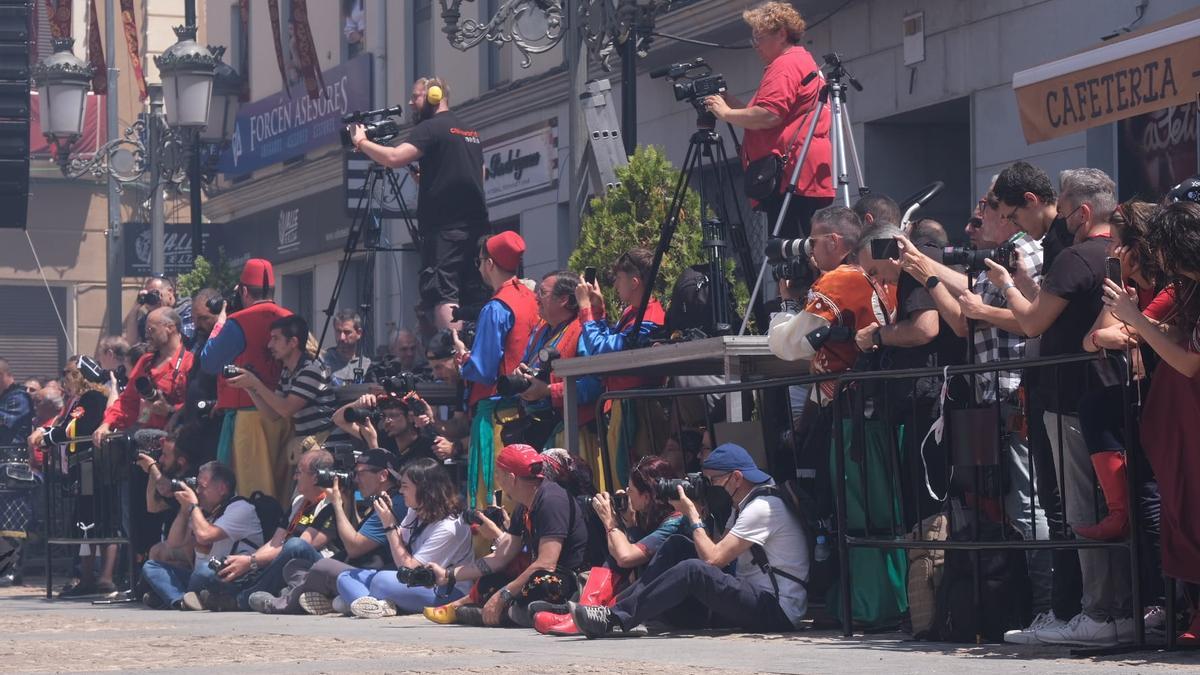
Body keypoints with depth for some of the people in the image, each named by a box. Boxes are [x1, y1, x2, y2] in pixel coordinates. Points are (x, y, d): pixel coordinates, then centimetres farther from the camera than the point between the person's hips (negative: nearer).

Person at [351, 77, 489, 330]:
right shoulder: (471, 132, 20)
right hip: (476, 225, 8)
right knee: (475, 297, 7)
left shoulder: (431, 128, -6)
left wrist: (362, 143, -3)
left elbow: (394, 158, -19)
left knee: (442, 294, -14)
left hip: (445, 227, -8)